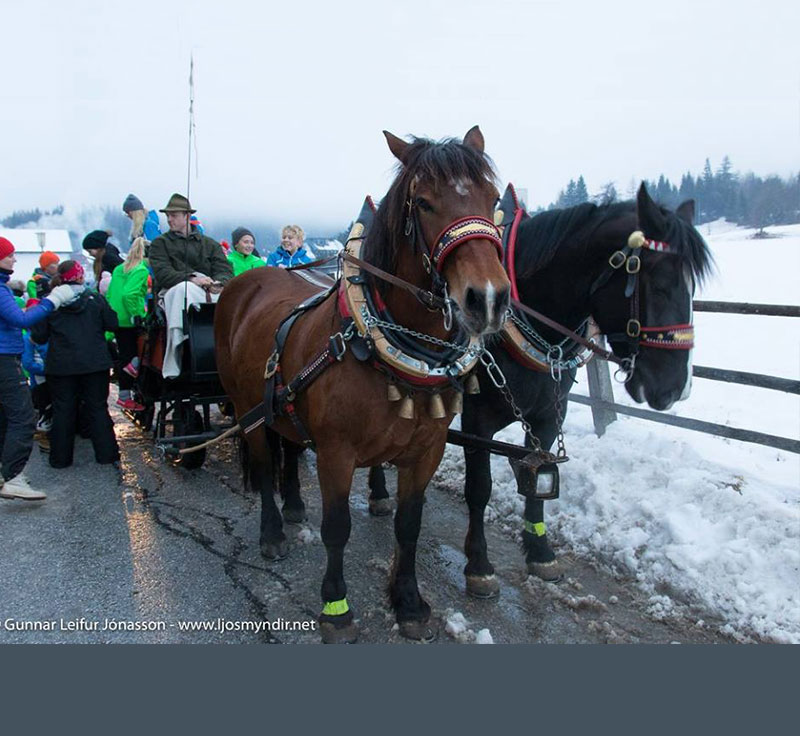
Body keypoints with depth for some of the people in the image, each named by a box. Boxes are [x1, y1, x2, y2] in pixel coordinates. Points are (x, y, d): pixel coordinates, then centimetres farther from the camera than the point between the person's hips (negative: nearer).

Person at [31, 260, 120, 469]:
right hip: (94, 364, 0)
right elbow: (113, 324, -1)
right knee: (98, 408, 9)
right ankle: (106, 453, 10)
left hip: (61, 366, 0)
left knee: (63, 411, 9)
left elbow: (39, 336, 0)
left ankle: (60, 458, 14)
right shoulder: (94, 299, -3)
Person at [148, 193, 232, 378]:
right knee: (185, 290, -39)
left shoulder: (210, 244, 24)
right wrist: (191, 279, -20)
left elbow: (226, 271, 8)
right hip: (172, 291, -2)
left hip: (211, 291, 2)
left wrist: (218, 283, -18)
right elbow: (162, 273, -2)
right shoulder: (160, 243, 18)